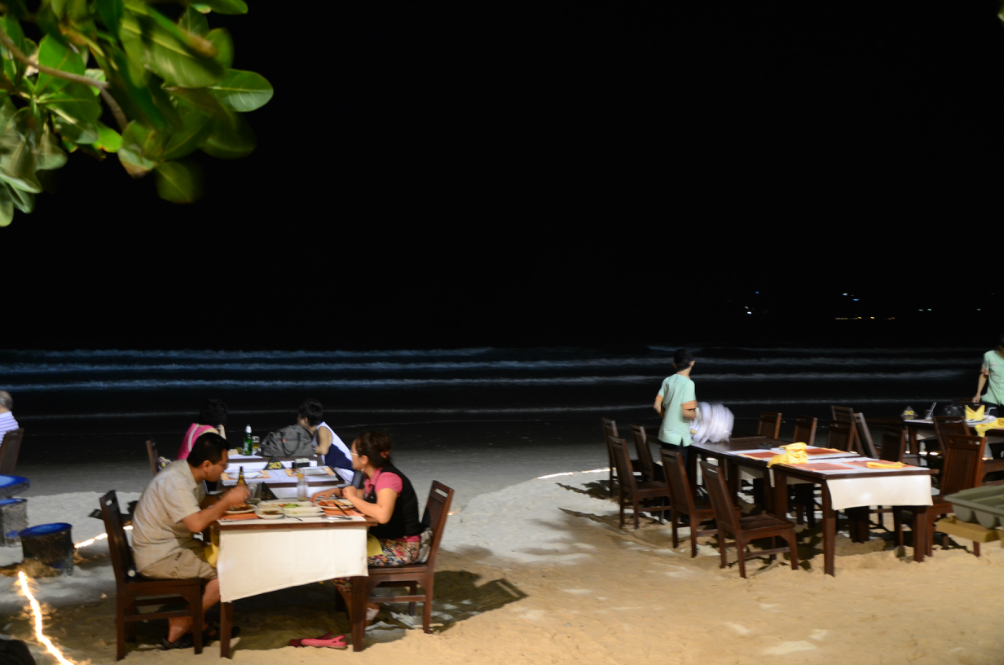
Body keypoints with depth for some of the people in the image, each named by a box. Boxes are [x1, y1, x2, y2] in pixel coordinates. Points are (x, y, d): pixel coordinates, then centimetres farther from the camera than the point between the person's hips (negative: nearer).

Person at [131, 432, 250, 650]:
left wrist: (225, 497, -1)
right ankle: (177, 632, -2)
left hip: (173, 546, 10)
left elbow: (199, 503, 18)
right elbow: (196, 523, -33)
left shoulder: (186, 472, 3)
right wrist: (227, 501, -21)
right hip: (158, 558, -10)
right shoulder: (175, 482, -26)